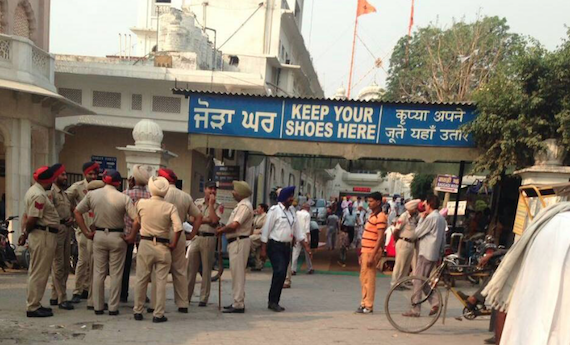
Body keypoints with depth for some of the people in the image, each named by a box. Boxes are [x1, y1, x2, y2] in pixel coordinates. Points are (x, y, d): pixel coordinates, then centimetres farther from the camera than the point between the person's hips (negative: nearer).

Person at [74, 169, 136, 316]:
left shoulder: (92, 194, -1)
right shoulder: (124, 198, -12)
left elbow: (77, 212, 5)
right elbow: (136, 220, -17)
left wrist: (86, 232, 7)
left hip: (99, 236, 3)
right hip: (117, 237, -3)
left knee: (98, 272, 13)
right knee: (116, 273, 7)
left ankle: (98, 306, 19)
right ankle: (113, 307, 11)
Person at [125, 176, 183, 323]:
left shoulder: (141, 203, -3)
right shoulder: (170, 207, -10)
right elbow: (178, 228, -20)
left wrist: (132, 236, 29)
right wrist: (174, 244, -5)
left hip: (145, 245, 2)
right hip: (163, 247, -2)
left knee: (141, 280, 12)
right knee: (161, 282, 5)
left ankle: (138, 311, 22)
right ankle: (158, 314, 8)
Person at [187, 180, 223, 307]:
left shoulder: (218, 206, 1)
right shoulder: (197, 202, 9)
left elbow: (214, 221, -15)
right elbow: (193, 219, -1)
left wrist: (211, 204, -10)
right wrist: (207, 220, -12)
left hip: (209, 239, -2)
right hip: (195, 237, 2)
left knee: (206, 270, 3)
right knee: (190, 268, 6)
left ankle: (204, 298, 11)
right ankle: (187, 296, 15)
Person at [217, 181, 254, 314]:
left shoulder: (244, 206, -16)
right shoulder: (242, 205, 17)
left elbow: (234, 225, -24)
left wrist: (222, 230, -8)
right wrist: (224, 228, 4)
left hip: (239, 241, -10)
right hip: (235, 241, 10)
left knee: (238, 273, -6)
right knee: (237, 273, 15)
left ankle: (238, 304, -1)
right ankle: (238, 302, 24)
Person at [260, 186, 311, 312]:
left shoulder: (292, 211, 11)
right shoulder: (275, 210, -9)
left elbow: (298, 230, 13)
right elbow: (266, 229, -10)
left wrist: (306, 246, 8)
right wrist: (263, 250, -13)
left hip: (286, 246, 7)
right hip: (275, 246, -7)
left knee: (282, 275, 7)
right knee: (279, 272, -15)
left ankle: (274, 302, 18)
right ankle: (272, 301, -2)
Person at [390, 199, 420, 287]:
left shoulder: (415, 217, 8)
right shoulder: (404, 216, -13)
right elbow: (396, 231, -12)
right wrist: (398, 241, -1)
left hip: (411, 244, 7)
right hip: (403, 243, -7)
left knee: (407, 265, 14)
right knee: (399, 264, 1)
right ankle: (395, 283, 11)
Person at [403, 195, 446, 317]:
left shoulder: (430, 218, -16)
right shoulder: (442, 219, 13)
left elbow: (416, 234, -11)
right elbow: (443, 239, 16)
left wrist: (421, 219, -3)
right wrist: (440, 254, 20)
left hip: (425, 253, -9)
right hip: (435, 254, 9)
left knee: (418, 281, -3)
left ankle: (415, 309, 1)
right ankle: (435, 301, 6)